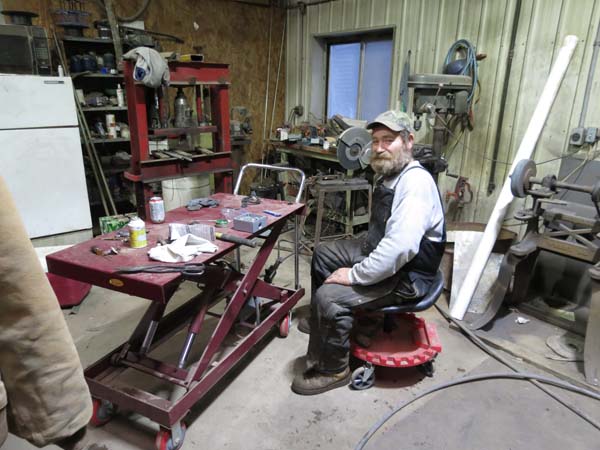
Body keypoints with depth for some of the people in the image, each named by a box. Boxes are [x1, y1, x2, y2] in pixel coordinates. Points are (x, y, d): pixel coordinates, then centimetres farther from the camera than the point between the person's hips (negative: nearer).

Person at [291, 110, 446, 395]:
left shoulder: (416, 182, -27)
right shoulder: (388, 174, 6)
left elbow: (400, 248, -37)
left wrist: (355, 275, -28)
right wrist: (360, 259, 10)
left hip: (406, 275, -10)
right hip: (379, 251, 10)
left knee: (329, 297, -24)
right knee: (322, 254, 19)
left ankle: (333, 370, 1)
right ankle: (319, 322, 37)